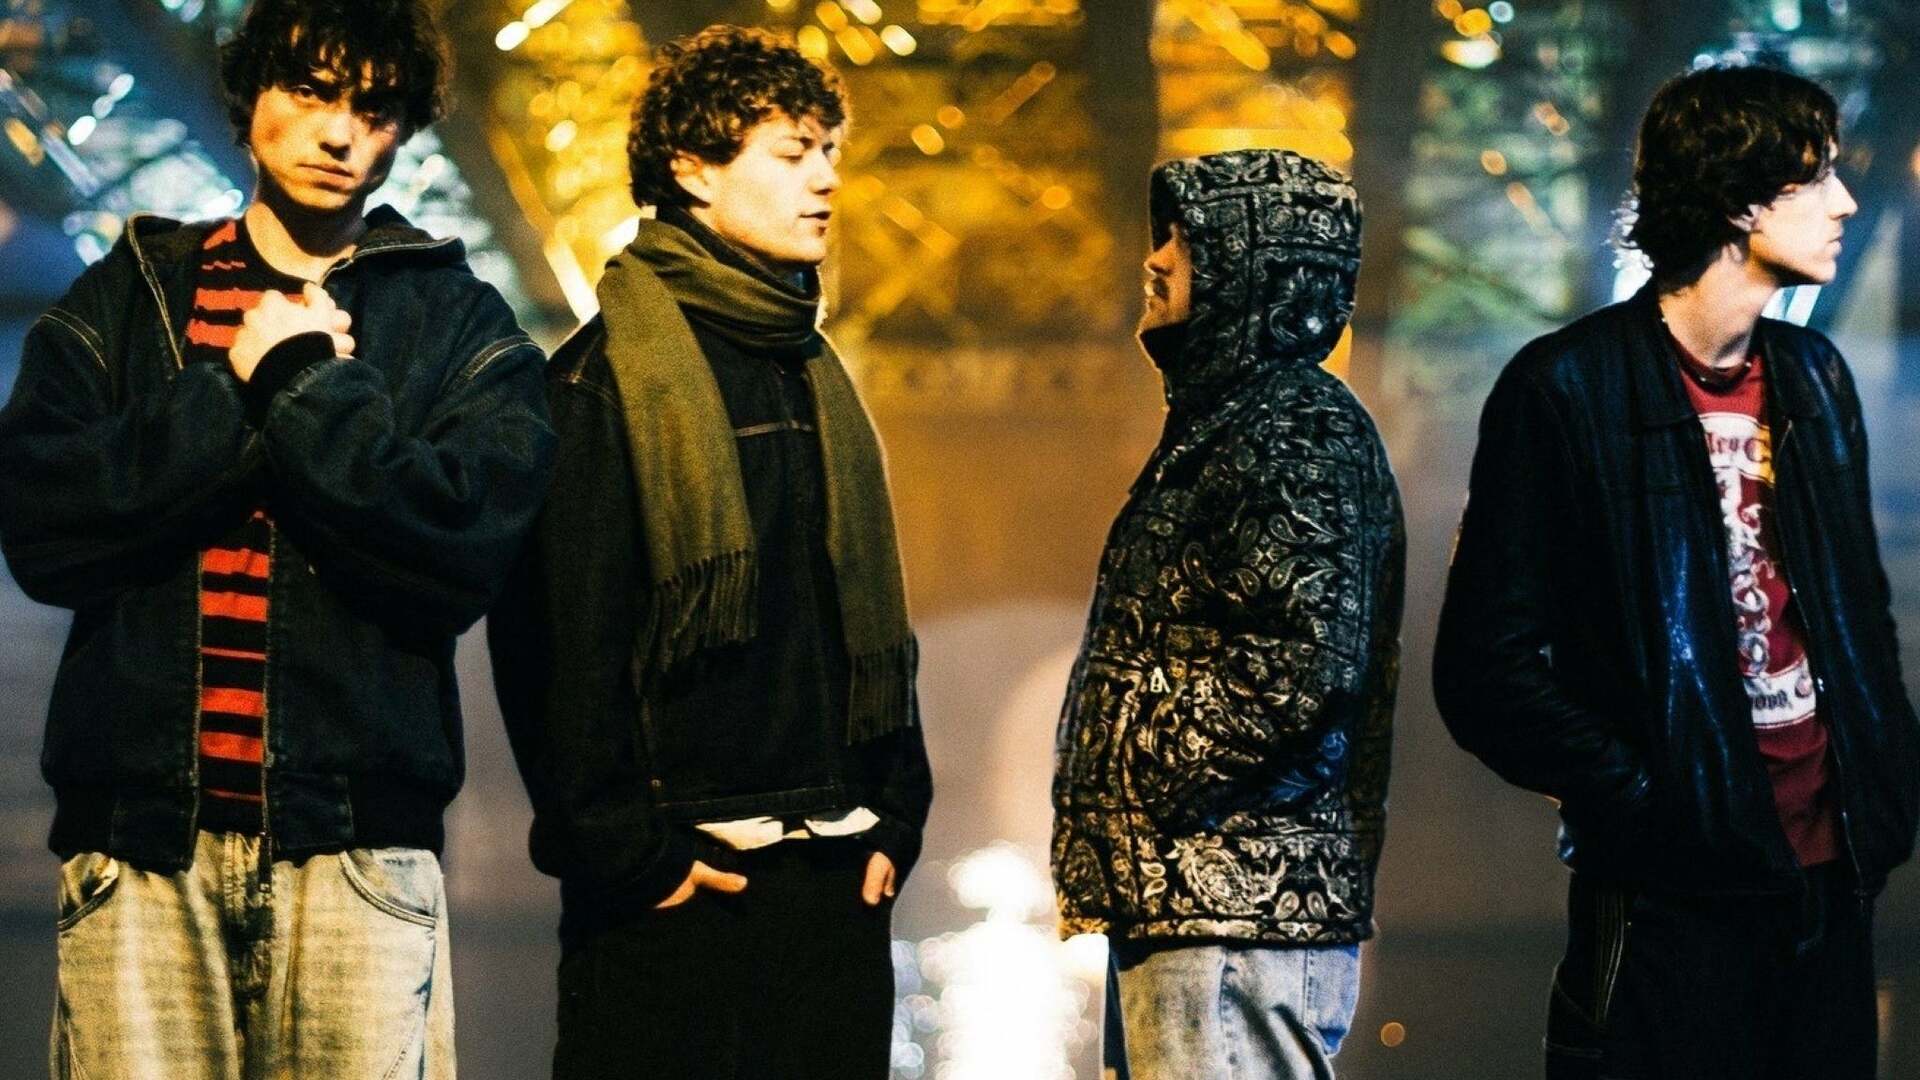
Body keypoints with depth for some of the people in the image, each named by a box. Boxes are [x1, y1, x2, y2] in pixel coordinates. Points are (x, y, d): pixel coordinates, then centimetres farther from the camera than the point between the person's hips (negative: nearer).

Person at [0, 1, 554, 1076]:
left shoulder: (464, 325, 10)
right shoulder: (122, 301, 14)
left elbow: (466, 549, -6)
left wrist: (298, 380, -7)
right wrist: (243, 389, -6)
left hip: (355, 840, -1)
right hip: (138, 831, 1)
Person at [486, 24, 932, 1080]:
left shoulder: (817, 377, 17)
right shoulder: (606, 377, -7)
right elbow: (562, 635, -12)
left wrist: (894, 817, 10)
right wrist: (626, 850, -16)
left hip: (835, 872, 7)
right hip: (676, 879, -7)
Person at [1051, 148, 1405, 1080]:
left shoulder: (1299, 428, -11)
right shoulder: (1224, 422, 20)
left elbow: (1308, 663, -23)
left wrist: (1145, 785, -15)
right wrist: (1106, 856, 14)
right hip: (1183, 899, 11)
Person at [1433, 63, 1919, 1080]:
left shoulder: (1815, 378, 13)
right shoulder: (1567, 388, -7)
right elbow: (1486, 669, -10)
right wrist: (1635, 799, -15)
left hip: (1831, 882, 6)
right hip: (1671, 903, -6)